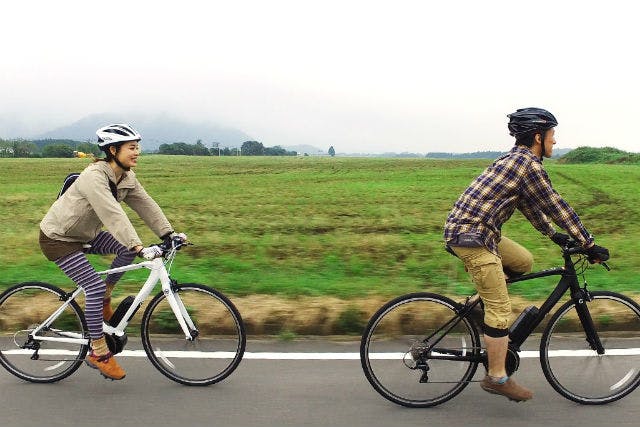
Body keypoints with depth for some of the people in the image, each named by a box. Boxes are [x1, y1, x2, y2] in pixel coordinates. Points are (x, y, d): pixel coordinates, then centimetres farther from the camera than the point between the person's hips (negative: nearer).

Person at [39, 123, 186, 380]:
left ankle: (102, 301, 9)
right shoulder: (94, 176, -30)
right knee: (95, 286, -18)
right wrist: (140, 248, -48)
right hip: (58, 238, -8)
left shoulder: (126, 177, -4)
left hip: (85, 234, 8)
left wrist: (168, 233, -15)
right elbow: (113, 215, -40)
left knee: (129, 249, -10)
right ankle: (99, 354, -7)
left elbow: (146, 205, -4)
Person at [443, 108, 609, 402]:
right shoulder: (530, 165, -13)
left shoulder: (515, 160, 17)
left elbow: (530, 205, 26)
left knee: (524, 262, 20)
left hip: (480, 231, 10)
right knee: (500, 308, -4)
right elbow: (556, 208, -10)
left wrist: (554, 235, 30)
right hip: (471, 237, -10)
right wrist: (590, 245, -2)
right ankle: (497, 378, 6)